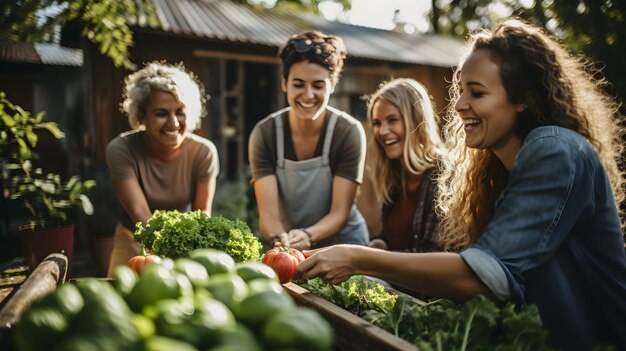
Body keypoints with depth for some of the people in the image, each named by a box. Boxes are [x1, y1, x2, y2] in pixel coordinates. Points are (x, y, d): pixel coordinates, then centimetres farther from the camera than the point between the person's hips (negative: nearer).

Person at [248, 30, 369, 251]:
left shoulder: (349, 132, -13)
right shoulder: (264, 134, -10)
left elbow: (340, 213, -14)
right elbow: (268, 213, -15)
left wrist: (307, 235, -32)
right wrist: (280, 240, -35)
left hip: (341, 241, -1)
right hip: (287, 247, 1)